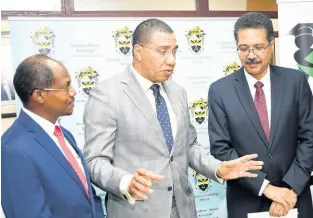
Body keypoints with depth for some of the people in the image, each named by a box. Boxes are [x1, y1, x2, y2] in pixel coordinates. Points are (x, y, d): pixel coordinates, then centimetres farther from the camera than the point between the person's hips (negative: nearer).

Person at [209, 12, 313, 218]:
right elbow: (221, 149, -9)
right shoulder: (220, 90, -6)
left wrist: (291, 188, -13)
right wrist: (265, 186, -16)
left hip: (294, 197, 1)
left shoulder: (296, 81, -3)